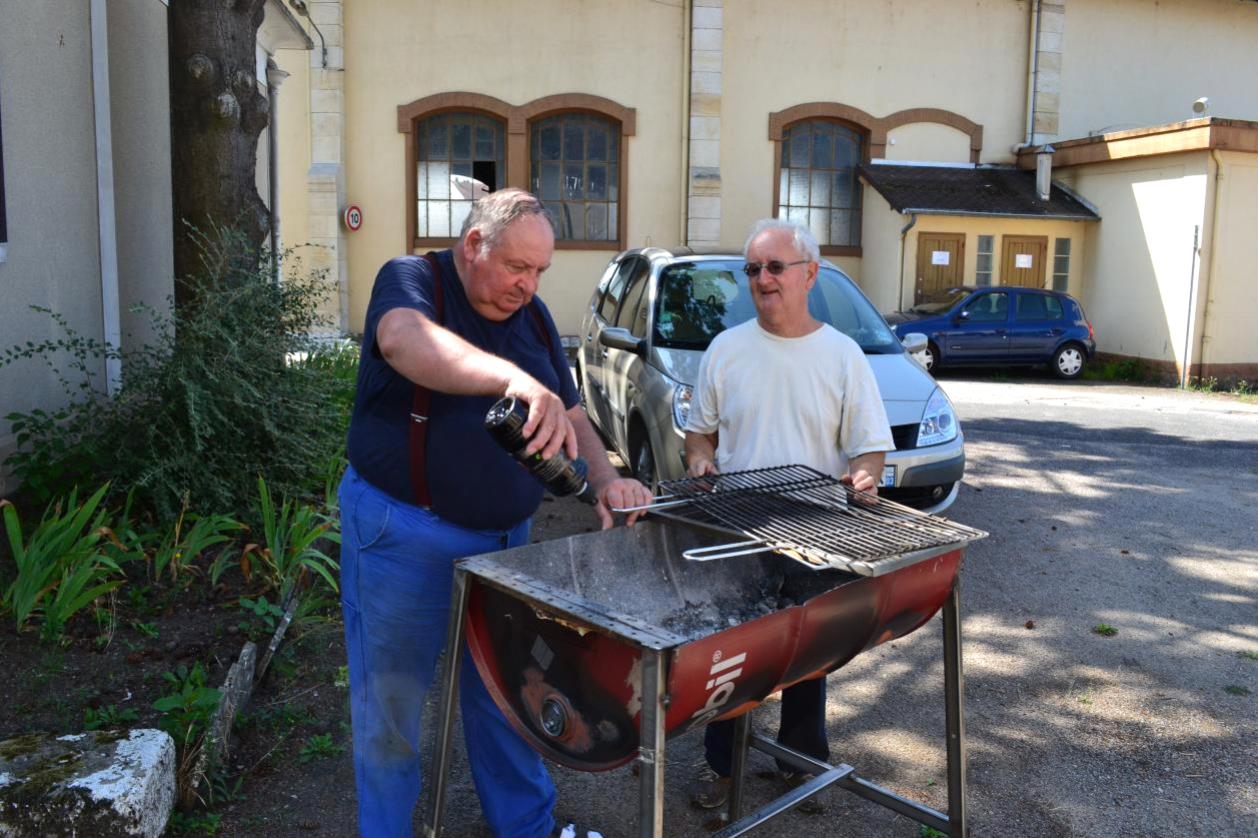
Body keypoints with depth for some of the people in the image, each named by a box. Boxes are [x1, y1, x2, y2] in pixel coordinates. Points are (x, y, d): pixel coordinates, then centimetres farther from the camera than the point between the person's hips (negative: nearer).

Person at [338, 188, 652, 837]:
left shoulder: (532, 316, 8)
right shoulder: (411, 281, -11)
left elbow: (570, 413, 11)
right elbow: (405, 340, -35)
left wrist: (604, 478, -9)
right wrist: (512, 378, -50)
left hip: (504, 534, 6)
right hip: (404, 534, -6)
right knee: (391, 699, 8)